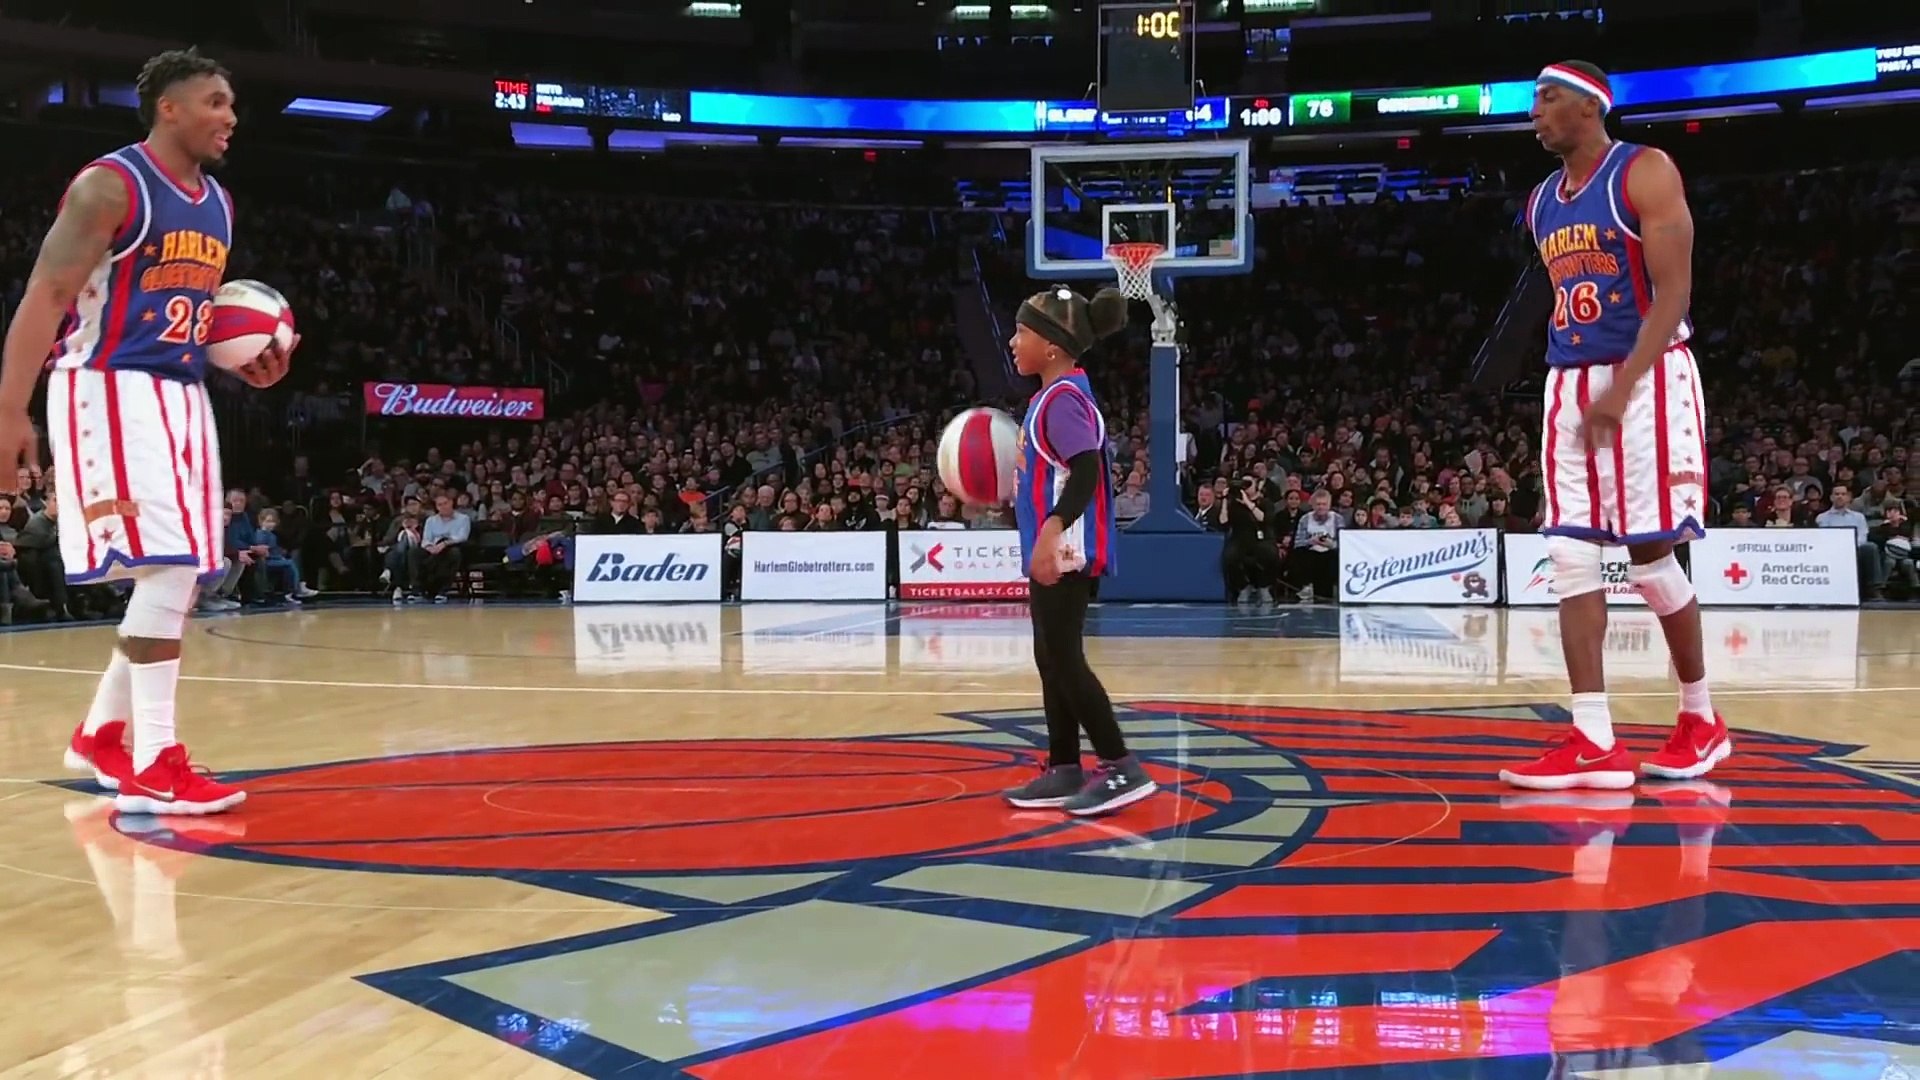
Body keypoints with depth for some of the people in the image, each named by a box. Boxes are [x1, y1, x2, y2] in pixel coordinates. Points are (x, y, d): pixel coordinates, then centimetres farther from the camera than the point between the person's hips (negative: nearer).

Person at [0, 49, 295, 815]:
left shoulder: (217, 205, 14)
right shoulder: (109, 186, -11)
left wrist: (247, 364, 5)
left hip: (182, 395, 9)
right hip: (110, 391, -9)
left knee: (179, 577, 10)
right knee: (165, 569, -15)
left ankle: (100, 735, 25)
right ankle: (154, 767, -10)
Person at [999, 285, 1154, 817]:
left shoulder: (1064, 397, -15)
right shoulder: (1054, 395, 15)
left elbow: (1087, 472, -27)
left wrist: (1052, 532, -37)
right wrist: (1009, 486, 32)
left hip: (1066, 551, -10)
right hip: (1052, 549, 10)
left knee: (1064, 659, -8)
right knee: (1051, 659, 13)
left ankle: (1122, 769, -5)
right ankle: (1064, 770, 19)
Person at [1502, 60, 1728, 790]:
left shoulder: (1645, 173, -7)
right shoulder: (1542, 200, 15)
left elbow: (1673, 294, -14)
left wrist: (1622, 387, -22)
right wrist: (1577, 382, 12)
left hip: (1646, 379, -7)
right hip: (1568, 384, 7)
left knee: (1649, 555, -3)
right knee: (1570, 558, -3)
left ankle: (1701, 719, 16)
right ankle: (1595, 742, -3)